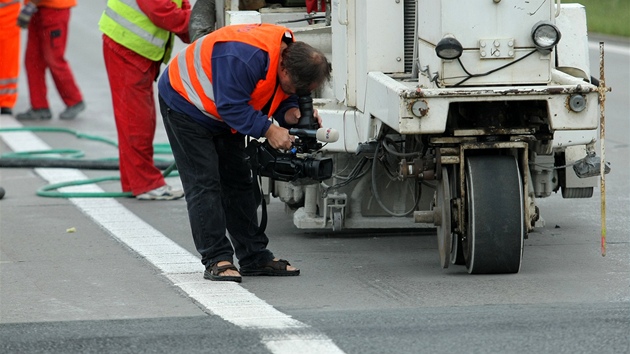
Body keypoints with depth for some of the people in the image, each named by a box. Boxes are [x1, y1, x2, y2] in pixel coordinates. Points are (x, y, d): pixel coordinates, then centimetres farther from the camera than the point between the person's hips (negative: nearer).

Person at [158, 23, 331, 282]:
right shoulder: (244, 57, -39)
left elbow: (282, 97, 0)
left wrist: (293, 113, -21)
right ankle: (216, 260, -12)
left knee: (238, 181, 9)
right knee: (204, 183, -12)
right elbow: (232, 106, -35)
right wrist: (268, 130, -35)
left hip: (222, 115, 9)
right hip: (184, 102, -9)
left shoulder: (289, 54, -12)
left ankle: (255, 258, 13)